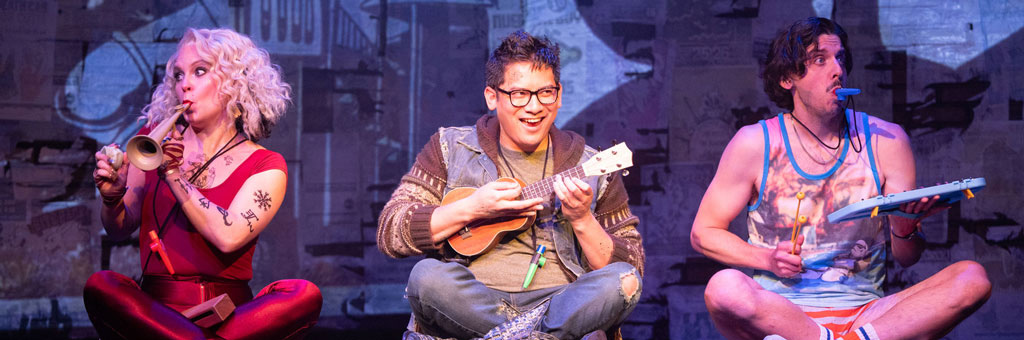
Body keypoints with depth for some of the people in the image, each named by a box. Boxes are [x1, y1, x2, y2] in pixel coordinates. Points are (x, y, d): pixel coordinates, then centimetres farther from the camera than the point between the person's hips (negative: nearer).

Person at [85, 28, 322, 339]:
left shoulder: (266, 166, 5)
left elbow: (229, 237, -13)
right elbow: (120, 229, 15)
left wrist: (172, 174, -12)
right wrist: (112, 198, -6)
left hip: (229, 315, -1)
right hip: (157, 311, 1)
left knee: (304, 295, -30)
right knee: (101, 285, -30)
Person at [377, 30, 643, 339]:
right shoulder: (450, 148, 11)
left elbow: (631, 266, 9)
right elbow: (389, 233, 2)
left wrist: (582, 221, -9)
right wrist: (471, 208, -10)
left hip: (559, 300, 1)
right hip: (468, 300, 0)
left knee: (623, 281, -28)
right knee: (427, 275, -33)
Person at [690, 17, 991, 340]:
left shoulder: (886, 141, 6)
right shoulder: (755, 144, 1)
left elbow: (907, 258, 7)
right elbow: (703, 232, 6)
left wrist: (905, 229, -18)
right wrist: (768, 259, -11)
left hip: (865, 313, 3)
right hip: (780, 312, -2)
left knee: (973, 279, -22)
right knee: (724, 288, -36)